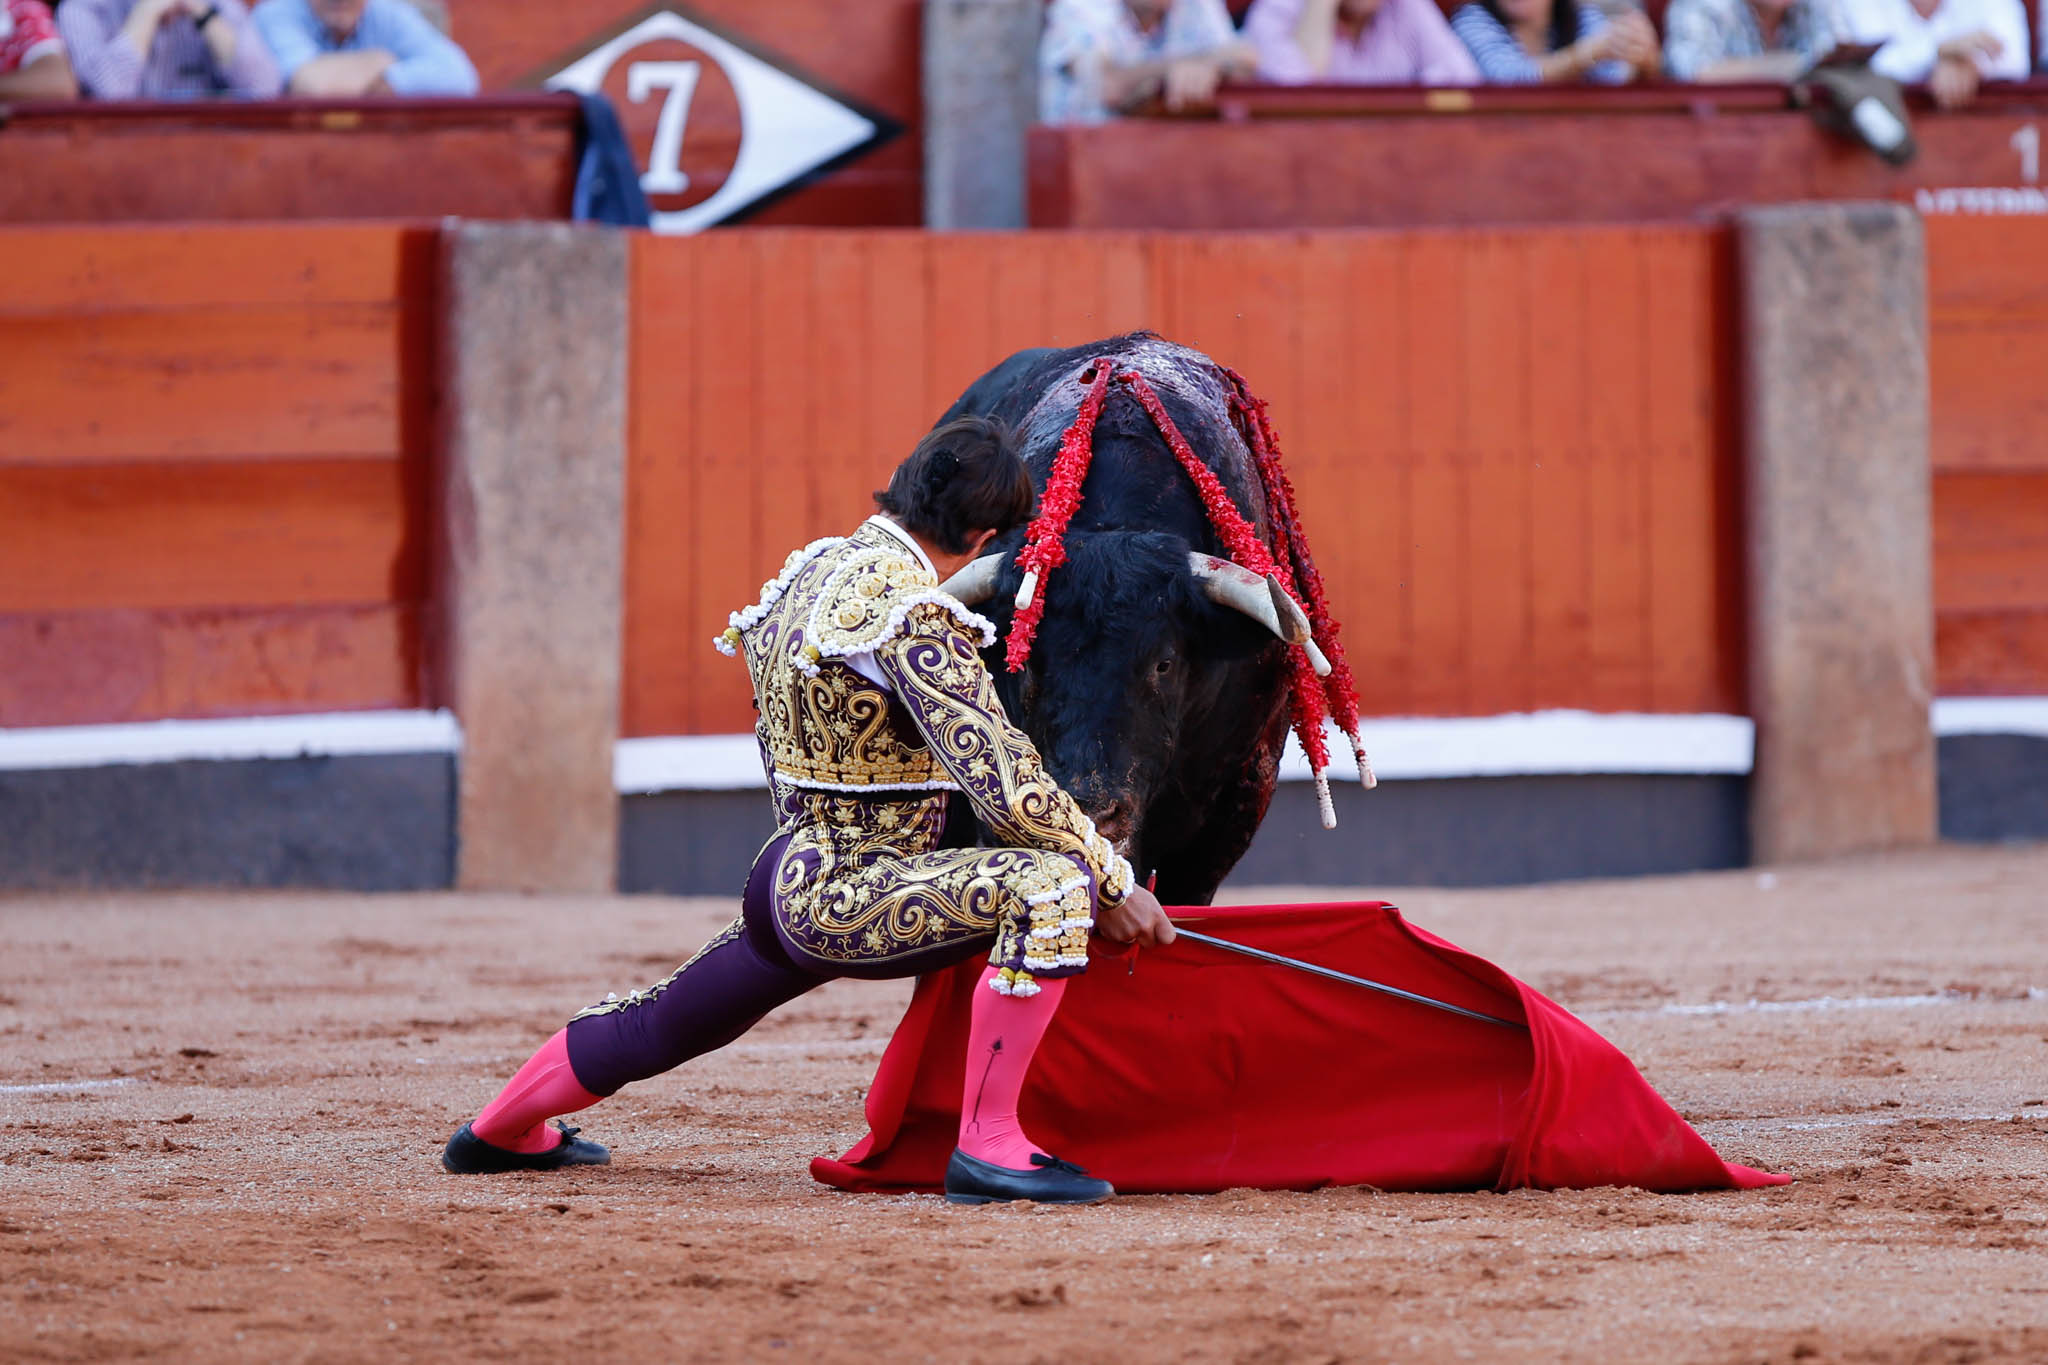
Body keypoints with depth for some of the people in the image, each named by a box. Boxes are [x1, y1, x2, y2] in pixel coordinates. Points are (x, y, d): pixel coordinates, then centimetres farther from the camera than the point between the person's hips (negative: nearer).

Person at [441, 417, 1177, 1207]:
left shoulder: (812, 569, 8)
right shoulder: (910, 613, -20)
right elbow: (1006, 785, -22)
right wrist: (1116, 885, -11)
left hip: (786, 878, 10)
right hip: (849, 902, -10)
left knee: (657, 1027, 32)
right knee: (1051, 885, -24)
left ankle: (497, 1133, 53)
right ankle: (987, 1147, -23)